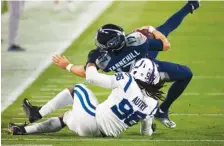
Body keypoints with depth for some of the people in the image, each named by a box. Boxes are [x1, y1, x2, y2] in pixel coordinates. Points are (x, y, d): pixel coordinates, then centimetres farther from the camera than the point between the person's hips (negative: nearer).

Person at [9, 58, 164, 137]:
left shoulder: (127, 81, -14)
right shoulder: (152, 104, -1)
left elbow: (92, 76, -7)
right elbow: (146, 132, 14)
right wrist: (149, 128, 39)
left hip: (92, 120, -6)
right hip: (109, 133, 6)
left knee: (78, 89, 21)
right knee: (66, 117, 29)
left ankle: (38, 113, 19)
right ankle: (25, 130, 30)